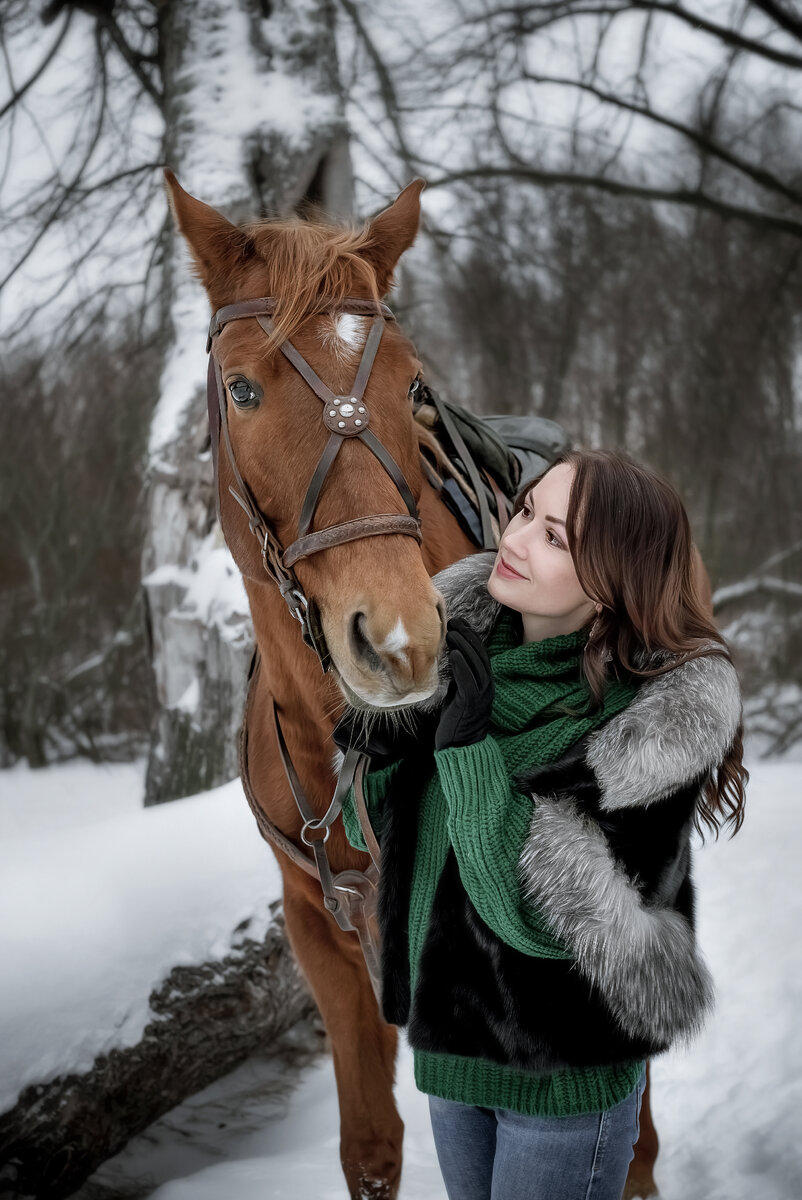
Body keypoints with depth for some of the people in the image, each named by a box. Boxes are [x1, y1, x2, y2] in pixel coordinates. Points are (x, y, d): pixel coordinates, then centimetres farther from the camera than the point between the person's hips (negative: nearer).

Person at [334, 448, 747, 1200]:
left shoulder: (662, 715, -23)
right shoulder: (460, 626, -6)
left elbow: (553, 918, -28)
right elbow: (377, 828, 5)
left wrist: (466, 743, -30)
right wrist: (386, 752, -17)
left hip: (566, 1074, -6)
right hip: (447, 1039, 6)